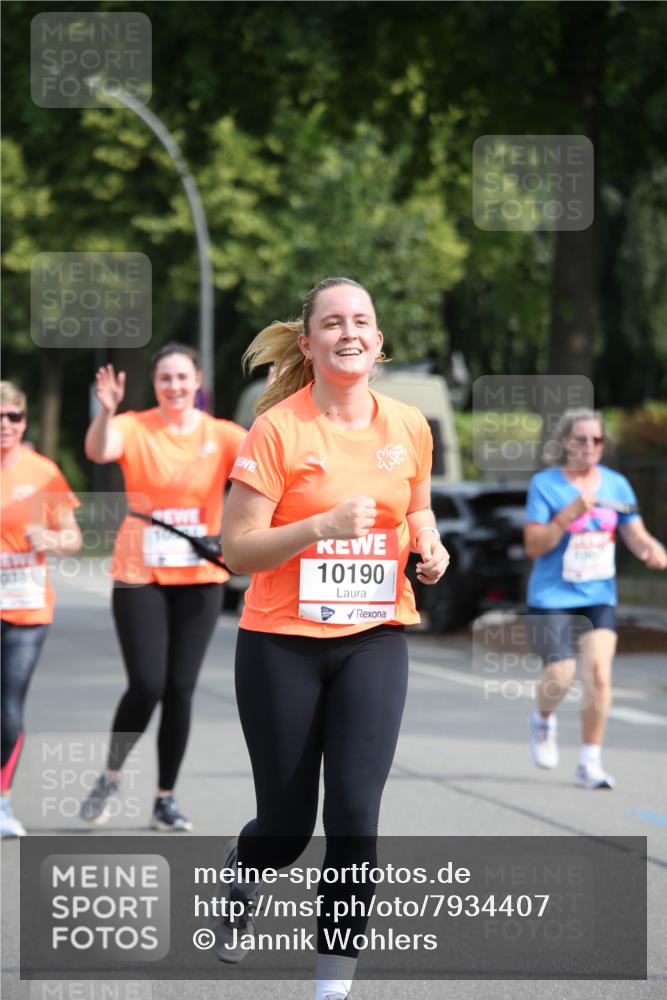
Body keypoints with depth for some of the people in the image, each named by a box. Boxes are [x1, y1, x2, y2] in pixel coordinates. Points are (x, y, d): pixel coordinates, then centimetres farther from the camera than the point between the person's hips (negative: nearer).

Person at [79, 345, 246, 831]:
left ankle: (166, 799, 13)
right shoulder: (135, 428, -4)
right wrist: (106, 410, -45)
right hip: (140, 577, -2)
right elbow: (99, 450, -25)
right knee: (147, 685, -10)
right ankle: (111, 777, 15)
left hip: (200, 579, 2)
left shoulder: (220, 435, 1)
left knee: (181, 688, 2)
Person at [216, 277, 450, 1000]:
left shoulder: (408, 427, 3)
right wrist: (324, 524, -25)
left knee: (355, 815, -10)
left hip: (374, 641, 3)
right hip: (282, 645, -2)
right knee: (288, 822, 7)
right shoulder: (276, 430, -10)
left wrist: (428, 546, 1)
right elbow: (236, 547, -12)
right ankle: (242, 876, 44)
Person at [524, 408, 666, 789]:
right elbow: (534, 546, -10)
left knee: (599, 673, -11)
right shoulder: (545, 484, -5)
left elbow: (636, 535, 6)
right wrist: (569, 514, -22)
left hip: (600, 596, 3)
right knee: (562, 675, -10)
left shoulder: (616, 484, 6)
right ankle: (544, 720, 26)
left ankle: (590, 763, 0)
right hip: (553, 596, -3)